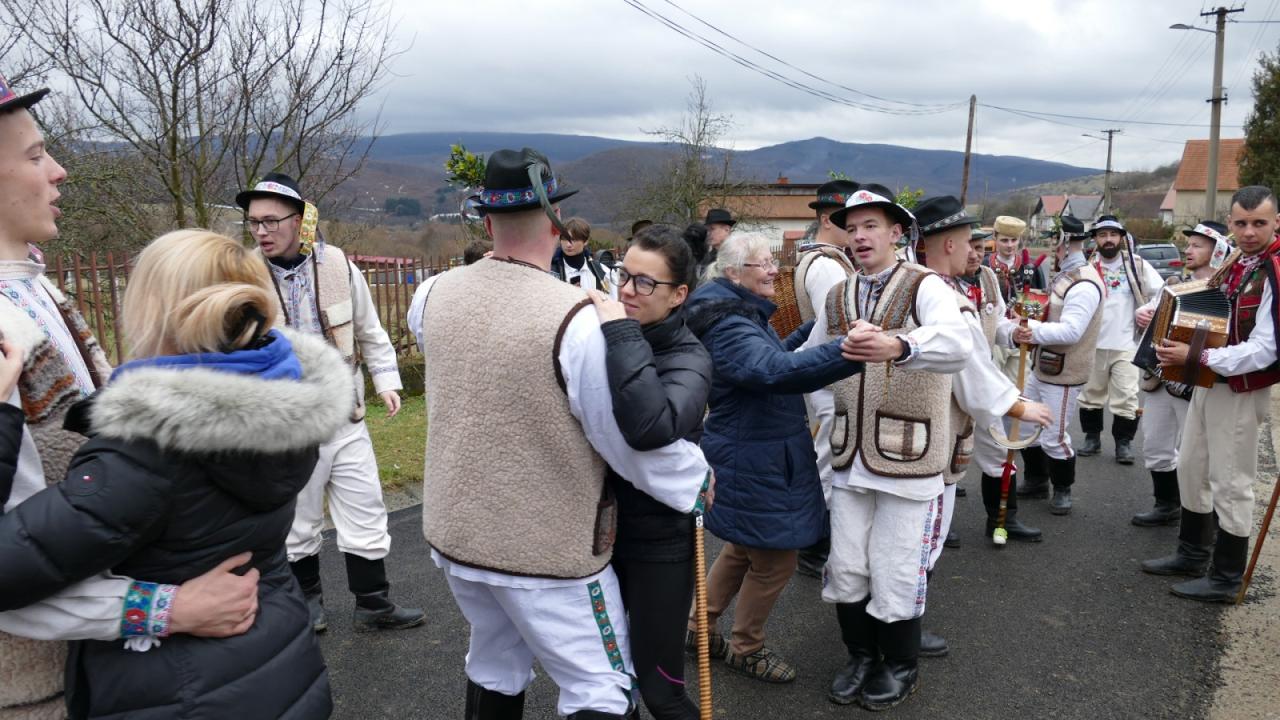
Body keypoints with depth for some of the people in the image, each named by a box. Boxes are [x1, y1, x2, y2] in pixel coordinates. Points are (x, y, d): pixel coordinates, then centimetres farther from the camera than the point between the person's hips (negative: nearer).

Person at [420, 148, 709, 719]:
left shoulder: (441, 295, -4)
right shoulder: (574, 317, -24)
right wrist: (697, 479, -2)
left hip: (453, 530, 7)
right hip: (546, 546, -6)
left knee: (494, 665, 24)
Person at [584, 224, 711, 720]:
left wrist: (621, 333, -34)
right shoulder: (604, 334, -4)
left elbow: (651, 427, -40)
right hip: (599, 524, 5)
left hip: (659, 537, -5)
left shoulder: (689, 359, -18)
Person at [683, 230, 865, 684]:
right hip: (754, 463, -11)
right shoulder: (728, 325, -25)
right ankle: (745, 648, 27)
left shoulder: (744, 314, 9)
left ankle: (698, 627, 39)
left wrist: (811, 331, 14)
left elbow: (771, 357, 25)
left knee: (744, 549, 24)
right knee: (774, 559, 5)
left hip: (754, 456, 11)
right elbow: (776, 371, -43)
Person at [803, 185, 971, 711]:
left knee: (895, 573, 5)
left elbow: (958, 343, -32)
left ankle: (900, 667, 30)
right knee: (846, 568, 12)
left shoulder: (926, 287, -10)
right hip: (850, 456, 5)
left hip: (907, 456, -5)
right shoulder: (837, 299, 9)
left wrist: (897, 346, -49)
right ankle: (860, 655, 36)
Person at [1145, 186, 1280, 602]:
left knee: (1230, 484, 3)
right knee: (1191, 468, 18)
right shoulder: (1233, 262, 7)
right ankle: (1192, 555, 35)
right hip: (1208, 382, 9)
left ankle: (1226, 579, 18)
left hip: (1241, 390, -9)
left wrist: (1195, 357, -29)